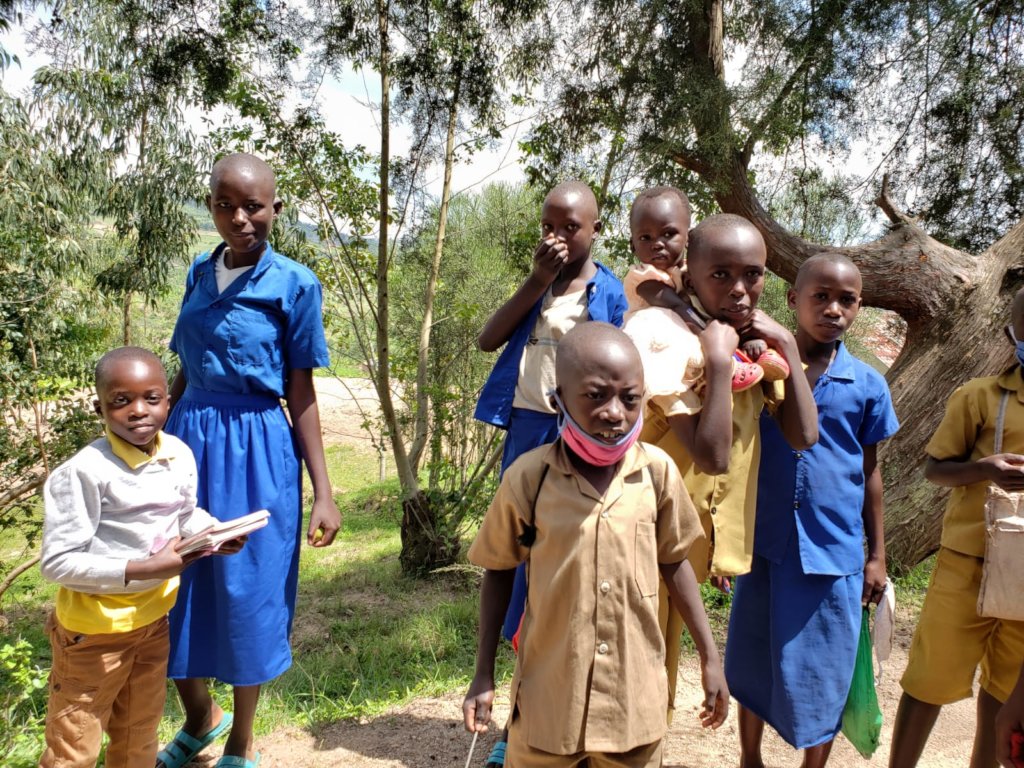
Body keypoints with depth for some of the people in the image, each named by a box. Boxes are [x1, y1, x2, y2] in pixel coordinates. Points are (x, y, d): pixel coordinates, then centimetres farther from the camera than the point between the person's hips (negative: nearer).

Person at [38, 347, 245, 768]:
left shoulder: (179, 454, -6)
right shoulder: (85, 471, -27)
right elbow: (58, 562, -25)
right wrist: (143, 569, -32)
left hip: (153, 619, 6)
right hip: (93, 627, -6)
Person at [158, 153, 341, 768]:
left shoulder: (294, 285, -6)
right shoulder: (201, 273, 7)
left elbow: (302, 396, -6)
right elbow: (185, 372, 13)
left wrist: (324, 494, -8)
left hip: (256, 452, -5)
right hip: (187, 439, 5)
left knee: (246, 592, 7)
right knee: (172, 589, 12)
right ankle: (199, 718, 40)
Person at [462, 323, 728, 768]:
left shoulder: (658, 471, -9)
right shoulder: (528, 477, -14)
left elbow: (673, 563, 5)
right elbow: (499, 573, 0)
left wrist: (710, 658, 9)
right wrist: (484, 674, 1)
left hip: (634, 696, 2)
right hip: (548, 698, -1)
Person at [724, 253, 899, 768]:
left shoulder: (867, 385, -1)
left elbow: (870, 471, 7)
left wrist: (876, 555, 8)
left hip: (834, 553, 0)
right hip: (764, 545, 1)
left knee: (822, 677, 10)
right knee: (753, 666, 15)